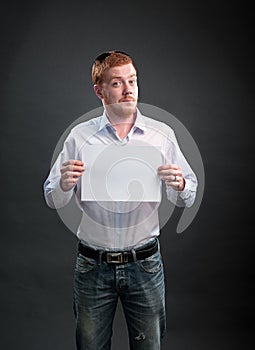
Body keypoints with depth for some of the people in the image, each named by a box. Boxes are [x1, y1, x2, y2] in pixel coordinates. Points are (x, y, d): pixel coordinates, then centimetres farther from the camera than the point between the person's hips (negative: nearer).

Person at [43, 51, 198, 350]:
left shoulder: (162, 134, 0)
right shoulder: (80, 136, -2)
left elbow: (187, 199, 3)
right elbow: (53, 200, 1)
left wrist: (179, 185, -19)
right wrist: (65, 184, -21)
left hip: (144, 263, 1)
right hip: (92, 265, 0)